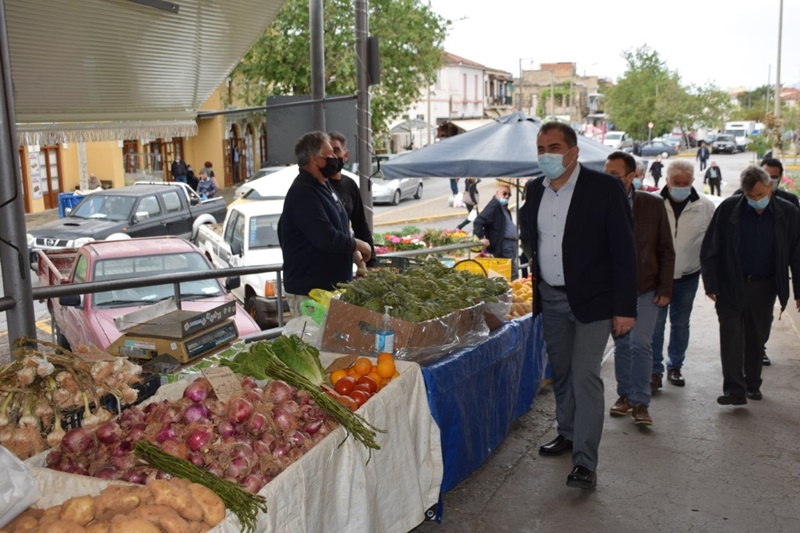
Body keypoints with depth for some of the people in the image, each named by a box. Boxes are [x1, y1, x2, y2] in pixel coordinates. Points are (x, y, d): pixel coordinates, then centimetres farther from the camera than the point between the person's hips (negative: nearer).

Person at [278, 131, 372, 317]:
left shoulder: (323, 186, 14)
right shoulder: (303, 193, -19)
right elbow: (327, 239, -27)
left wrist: (356, 254, 16)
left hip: (333, 285, 10)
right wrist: (357, 244, -12)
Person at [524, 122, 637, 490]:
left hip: (592, 299, -6)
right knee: (561, 372, 16)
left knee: (585, 376, -8)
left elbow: (624, 250, -12)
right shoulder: (534, 190, 5)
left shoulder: (604, 188, -12)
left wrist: (625, 308, -15)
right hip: (551, 299, 6)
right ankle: (568, 434, 35)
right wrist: (537, 287, 11)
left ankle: (585, 462, -1)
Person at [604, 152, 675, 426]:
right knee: (622, 345, 11)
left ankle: (640, 403, 3)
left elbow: (666, 250, 0)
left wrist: (665, 289, -4)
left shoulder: (653, 205, -4)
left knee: (640, 344, -7)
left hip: (645, 289, -1)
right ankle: (625, 395, 25)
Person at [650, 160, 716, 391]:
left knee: (680, 324, 14)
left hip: (688, 276, 2)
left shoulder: (705, 206, -4)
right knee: (656, 324, -1)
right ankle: (655, 370, 9)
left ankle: (675, 366, 28)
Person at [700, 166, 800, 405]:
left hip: (764, 287, 2)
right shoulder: (729, 209, -7)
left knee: (756, 338, 12)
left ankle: (752, 384, 27)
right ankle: (734, 389, -2)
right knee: (731, 337, -4)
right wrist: (711, 285, -9)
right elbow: (710, 250, -5)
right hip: (731, 286, -2)